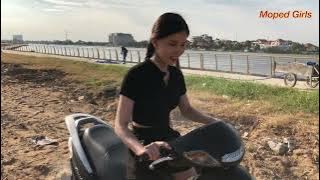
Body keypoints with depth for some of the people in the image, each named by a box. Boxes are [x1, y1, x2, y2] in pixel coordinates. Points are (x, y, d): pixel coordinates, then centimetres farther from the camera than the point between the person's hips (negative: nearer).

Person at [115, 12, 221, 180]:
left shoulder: (176, 74, 0)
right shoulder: (136, 75, -21)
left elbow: (186, 110, 11)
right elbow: (120, 125, -25)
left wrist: (213, 121, -6)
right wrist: (140, 148, -45)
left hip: (169, 139, 6)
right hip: (144, 143, -6)